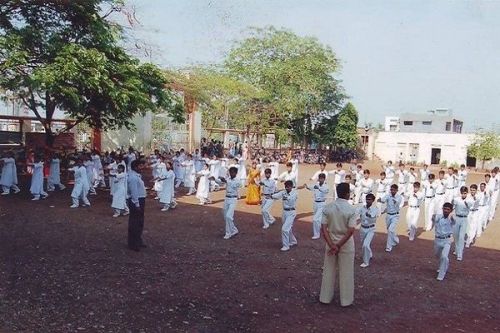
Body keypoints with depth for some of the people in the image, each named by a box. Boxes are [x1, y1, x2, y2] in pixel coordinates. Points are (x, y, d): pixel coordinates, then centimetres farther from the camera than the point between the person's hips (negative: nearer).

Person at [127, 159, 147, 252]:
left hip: (140, 200, 10)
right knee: (134, 223, 0)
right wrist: (137, 205, -22)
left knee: (140, 222, 19)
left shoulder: (137, 176, 12)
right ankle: (133, 244, 10)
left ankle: (138, 241, 32)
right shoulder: (133, 177, -20)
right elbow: (134, 192, -23)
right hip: (136, 202, -10)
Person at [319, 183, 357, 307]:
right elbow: (350, 231, -20)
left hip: (331, 242, 3)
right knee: (346, 273, 11)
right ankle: (346, 300, 22)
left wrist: (332, 245, -15)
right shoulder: (351, 209, -15)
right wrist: (339, 246, -18)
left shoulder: (328, 207, -6)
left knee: (328, 271, 16)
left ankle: (325, 297, 27)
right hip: (346, 244, -3)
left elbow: (323, 228, -12)